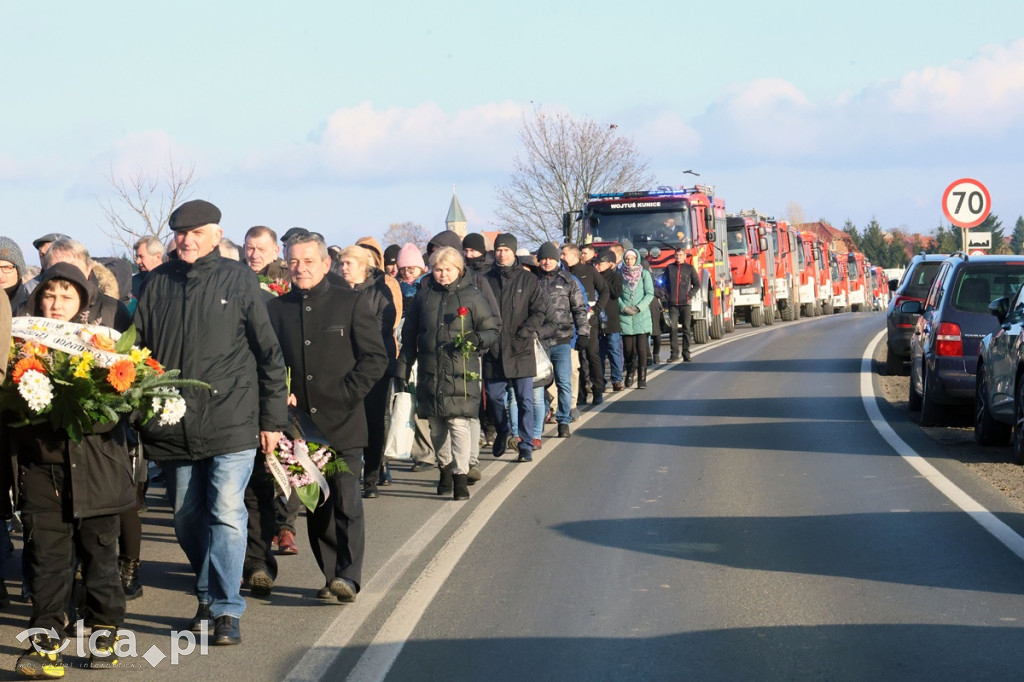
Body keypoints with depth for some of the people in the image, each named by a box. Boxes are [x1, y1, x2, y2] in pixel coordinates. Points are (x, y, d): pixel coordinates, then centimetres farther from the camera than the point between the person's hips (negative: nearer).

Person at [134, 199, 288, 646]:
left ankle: (225, 609, -4)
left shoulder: (238, 280, 2)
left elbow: (269, 353, 4)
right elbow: (137, 346, 12)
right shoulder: (159, 283, 8)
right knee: (187, 518, 10)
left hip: (231, 421, -3)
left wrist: (273, 419, 2)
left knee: (226, 513, -10)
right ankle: (209, 596, 28)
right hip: (175, 425, 4)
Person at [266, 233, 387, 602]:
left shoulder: (352, 303, 1)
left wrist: (345, 394, -11)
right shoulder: (276, 309, 10)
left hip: (342, 423, -3)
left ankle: (349, 576, -11)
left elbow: (376, 358, -1)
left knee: (346, 499, -10)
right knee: (315, 504, 7)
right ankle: (332, 575, 14)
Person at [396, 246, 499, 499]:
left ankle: (461, 475, -9)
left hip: (461, 372, -3)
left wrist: (477, 340, -17)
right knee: (436, 425, 9)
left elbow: (493, 329, 5)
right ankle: (445, 468, 27)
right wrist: (402, 369, 12)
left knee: (459, 422, -11)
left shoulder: (472, 295, 1)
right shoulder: (423, 296, 9)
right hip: (430, 371, 3)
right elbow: (409, 336, 15)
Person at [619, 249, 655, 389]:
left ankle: (642, 378, -4)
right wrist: (623, 307, -11)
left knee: (641, 348, -8)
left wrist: (638, 307, -10)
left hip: (642, 316, -1)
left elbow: (650, 293, 1)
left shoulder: (644, 274, 4)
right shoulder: (620, 275, 6)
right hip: (625, 317, 1)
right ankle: (630, 372, 29)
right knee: (628, 349, 3)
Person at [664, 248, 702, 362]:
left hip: (685, 303, -1)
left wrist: (689, 295, -4)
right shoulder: (670, 268, 9)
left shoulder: (690, 268, 5)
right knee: (672, 328, -7)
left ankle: (686, 354, 7)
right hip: (672, 304, 1)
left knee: (686, 328, 2)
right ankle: (674, 354, -4)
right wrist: (666, 295, 4)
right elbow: (665, 283, 17)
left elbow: (697, 285, 9)